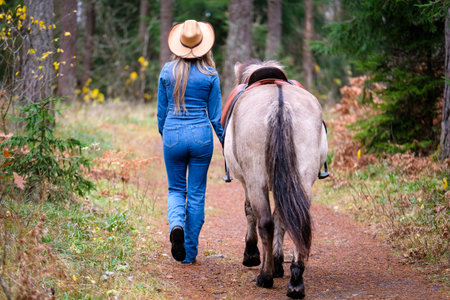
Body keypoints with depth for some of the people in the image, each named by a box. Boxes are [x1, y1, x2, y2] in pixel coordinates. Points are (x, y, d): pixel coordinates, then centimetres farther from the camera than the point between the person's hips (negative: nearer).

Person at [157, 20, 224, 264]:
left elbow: (161, 110, 8)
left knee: (176, 189, 16)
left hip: (173, 135, 1)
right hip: (201, 135, -1)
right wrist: (227, 144, 9)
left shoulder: (167, 71, 0)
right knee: (196, 193, 9)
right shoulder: (210, 75, -4)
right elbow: (215, 115, 0)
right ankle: (190, 252, 13)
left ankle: (176, 224, -16)